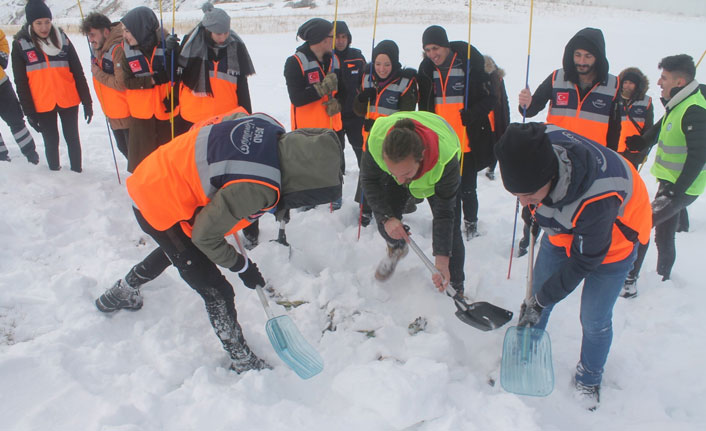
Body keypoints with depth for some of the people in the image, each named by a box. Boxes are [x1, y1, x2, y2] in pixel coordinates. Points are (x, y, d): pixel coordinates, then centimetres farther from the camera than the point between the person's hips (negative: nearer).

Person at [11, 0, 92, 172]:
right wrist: (29, 111, -5)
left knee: (72, 138, 10)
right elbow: (20, 82, -2)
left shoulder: (63, 39, 0)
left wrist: (87, 101, -1)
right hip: (42, 105, -1)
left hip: (69, 101, 1)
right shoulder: (20, 44, -5)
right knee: (51, 142, 10)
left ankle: (77, 169, 24)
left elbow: (78, 72, 2)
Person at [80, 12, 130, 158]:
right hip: (112, 113, 9)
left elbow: (122, 84, -24)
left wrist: (98, 74, -14)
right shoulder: (98, 49, 8)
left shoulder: (118, 49, -21)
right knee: (123, 148, 20)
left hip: (126, 113, -9)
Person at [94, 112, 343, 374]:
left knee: (176, 249, 38)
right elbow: (205, 236, -24)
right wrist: (241, 266, -6)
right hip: (161, 211, -9)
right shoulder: (254, 189, -36)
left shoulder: (269, 127, -17)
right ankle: (243, 363, 22)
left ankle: (121, 292, 61)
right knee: (218, 293, 0)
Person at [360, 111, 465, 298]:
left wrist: (442, 259, -35)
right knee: (383, 214, -10)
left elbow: (444, 212, -33)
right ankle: (396, 249, 26)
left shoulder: (446, 159, -46)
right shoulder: (376, 140, -41)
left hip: (440, 176, -2)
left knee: (450, 231, -10)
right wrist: (386, 217, -30)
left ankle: (455, 290, 12)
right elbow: (369, 179, -21)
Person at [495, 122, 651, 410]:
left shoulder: (598, 200, -45)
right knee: (537, 296, 13)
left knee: (595, 322, 7)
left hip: (612, 239, -5)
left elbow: (583, 261, -27)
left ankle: (589, 379, 36)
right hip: (563, 228, 5)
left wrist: (541, 301, -19)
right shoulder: (539, 143, -31)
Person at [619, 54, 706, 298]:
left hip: (681, 189, -10)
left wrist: (676, 191, -27)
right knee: (664, 236, 18)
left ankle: (628, 282, -6)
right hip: (670, 183, 10)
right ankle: (663, 282, 32)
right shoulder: (678, 104, 8)